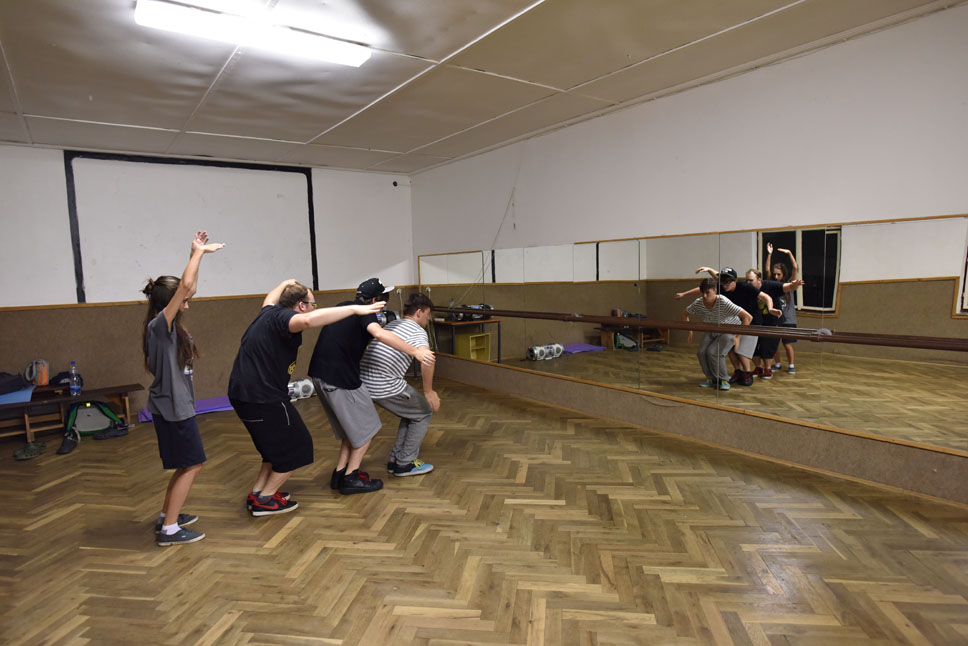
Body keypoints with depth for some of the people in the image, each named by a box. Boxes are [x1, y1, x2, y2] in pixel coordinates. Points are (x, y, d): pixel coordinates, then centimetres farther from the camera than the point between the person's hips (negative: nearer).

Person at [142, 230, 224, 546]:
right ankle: (169, 529, 7)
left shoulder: (171, 327, 7)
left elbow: (189, 288, 14)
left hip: (177, 405, 10)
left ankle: (167, 516, 32)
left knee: (188, 464, 19)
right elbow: (185, 286, -28)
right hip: (172, 408, -10)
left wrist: (198, 254, 8)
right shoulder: (159, 326, -18)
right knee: (192, 464, -1)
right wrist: (199, 252, -20)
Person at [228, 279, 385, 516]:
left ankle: (257, 493, 30)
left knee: (278, 444, 25)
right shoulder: (282, 317, -18)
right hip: (262, 397, -10)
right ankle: (265, 500, 13)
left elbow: (270, 297, 36)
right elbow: (309, 320, -42)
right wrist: (354, 309, -41)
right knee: (296, 447, 6)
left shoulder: (270, 312, 10)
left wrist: (286, 283, 54)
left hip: (243, 393, 10)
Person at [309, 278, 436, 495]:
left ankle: (340, 473, 23)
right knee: (366, 427, 7)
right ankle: (351, 478, 12)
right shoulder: (364, 313, -12)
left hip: (320, 375, 9)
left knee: (353, 426, 21)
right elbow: (379, 333, -34)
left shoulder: (343, 307, 15)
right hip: (340, 379, -9)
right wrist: (414, 351, -36)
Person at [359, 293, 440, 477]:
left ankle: (395, 460, 27)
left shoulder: (391, 324, 20)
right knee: (424, 413, 12)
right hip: (385, 386, -8)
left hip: (364, 382, 8)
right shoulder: (418, 331, -5)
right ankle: (405, 463, 14)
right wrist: (428, 391, -16)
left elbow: (370, 351, 30)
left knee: (412, 412, 25)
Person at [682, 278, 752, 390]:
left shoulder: (724, 303, -36)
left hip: (729, 330, -5)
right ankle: (712, 379, 11)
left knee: (713, 352, -22)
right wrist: (690, 331, -5)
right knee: (701, 352, -11)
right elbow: (685, 314, 2)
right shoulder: (697, 304, -21)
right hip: (711, 331, 5)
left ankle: (723, 380, -1)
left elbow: (748, 317, -34)